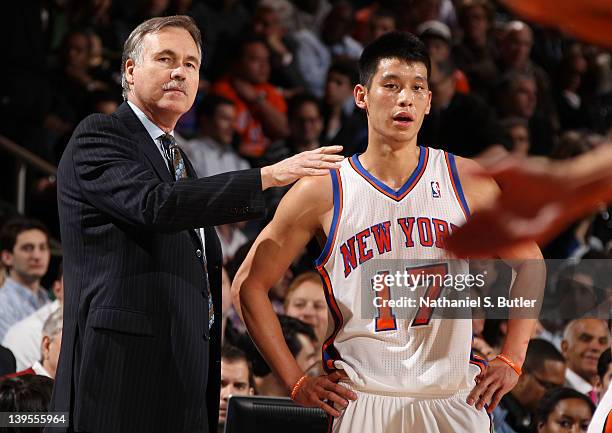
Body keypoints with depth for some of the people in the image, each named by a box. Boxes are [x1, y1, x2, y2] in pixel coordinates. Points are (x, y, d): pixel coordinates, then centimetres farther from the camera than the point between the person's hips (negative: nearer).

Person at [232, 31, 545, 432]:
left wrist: (510, 362, 5)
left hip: (453, 399, 2)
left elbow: (529, 262, 14)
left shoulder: (465, 180, 3)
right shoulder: (323, 192, -2)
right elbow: (250, 284, 3)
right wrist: (296, 382, -2)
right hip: (363, 400, -2)